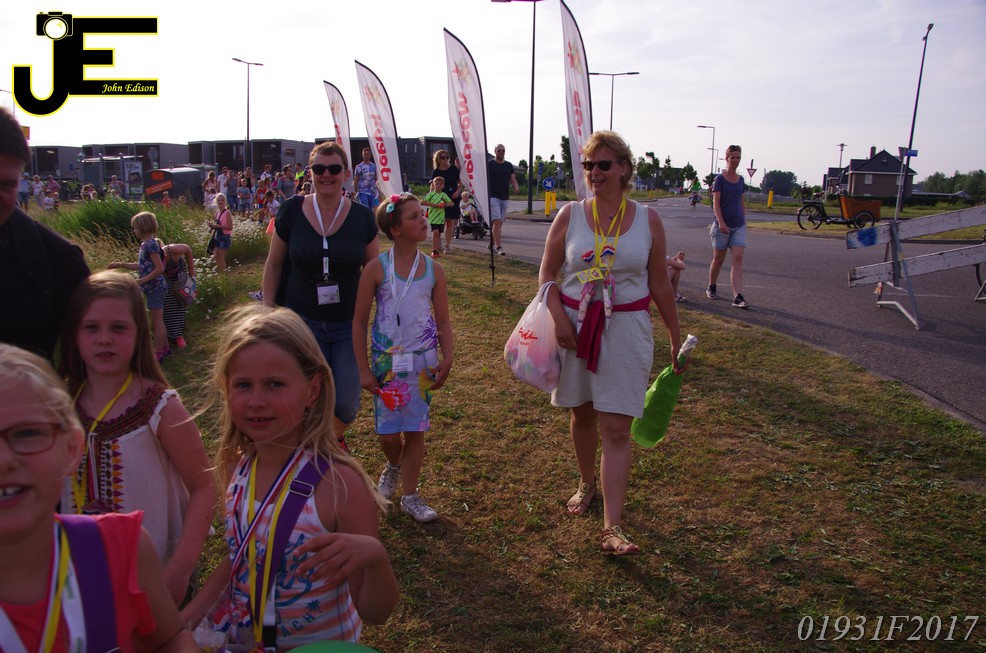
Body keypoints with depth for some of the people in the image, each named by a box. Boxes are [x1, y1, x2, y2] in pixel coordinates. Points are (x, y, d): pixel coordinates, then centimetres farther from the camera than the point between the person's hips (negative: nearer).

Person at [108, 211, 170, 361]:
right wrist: (122, 265, 16)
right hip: (155, 288, 10)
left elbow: (159, 268, -24)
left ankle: (158, 353, 9)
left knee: (157, 321, 0)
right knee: (158, 320, 18)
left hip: (155, 288, -10)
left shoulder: (150, 244, -19)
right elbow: (144, 266, 16)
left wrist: (141, 281, -21)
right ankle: (164, 347, 29)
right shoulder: (147, 243, 10)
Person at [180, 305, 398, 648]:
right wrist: (186, 618, -3)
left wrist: (375, 557, -41)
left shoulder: (339, 483, -29)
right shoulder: (237, 467, -11)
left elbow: (375, 613, -22)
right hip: (238, 638, 5)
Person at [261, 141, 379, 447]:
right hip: (302, 320, 0)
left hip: (348, 324, 1)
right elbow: (273, 265, 5)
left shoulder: (362, 216, -3)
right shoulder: (292, 211, -4)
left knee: (347, 404, -1)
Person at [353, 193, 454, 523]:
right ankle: (394, 466, 40)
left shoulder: (433, 270, -2)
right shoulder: (377, 268, -10)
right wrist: (364, 370, -6)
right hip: (387, 361, -1)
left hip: (423, 360, 2)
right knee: (388, 433, 5)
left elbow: (443, 322, 4)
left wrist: (447, 360, -8)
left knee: (415, 430, 8)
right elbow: (359, 322, -5)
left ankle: (410, 495, 24)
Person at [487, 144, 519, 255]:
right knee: (497, 222, -15)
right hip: (493, 196, -5)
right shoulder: (489, 164, -1)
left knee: (500, 222, 12)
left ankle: (492, 243, 28)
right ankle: (499, 247, -19)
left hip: (505, 198, 6)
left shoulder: (509, 165, 12)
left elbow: (513, 179, 12)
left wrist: (516, 187, -9)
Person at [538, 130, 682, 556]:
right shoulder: (570, 215, -1)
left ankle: (612, 527, 0)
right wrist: (559, 317, -13)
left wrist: (676, 338, 8)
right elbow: (547, 275, 3)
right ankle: (587, 482, 43)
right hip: (576, 324, 2)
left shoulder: (647, 220, -1)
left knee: (616, 429, -4)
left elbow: (660, 285, 5)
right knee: (581, 413, 16)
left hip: (626, 329, -1)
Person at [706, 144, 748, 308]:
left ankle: (738, 297, -15)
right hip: (722, 225, -4)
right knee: (719, 258, 7)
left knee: (737, 259, -8)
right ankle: (711, 288, 29)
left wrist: (744, 219, 16)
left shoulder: (740, 179, 11)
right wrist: (721, 222, -21)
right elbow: (716, 203, -10)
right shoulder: (720, 179, -4)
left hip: (739, 225, 4)